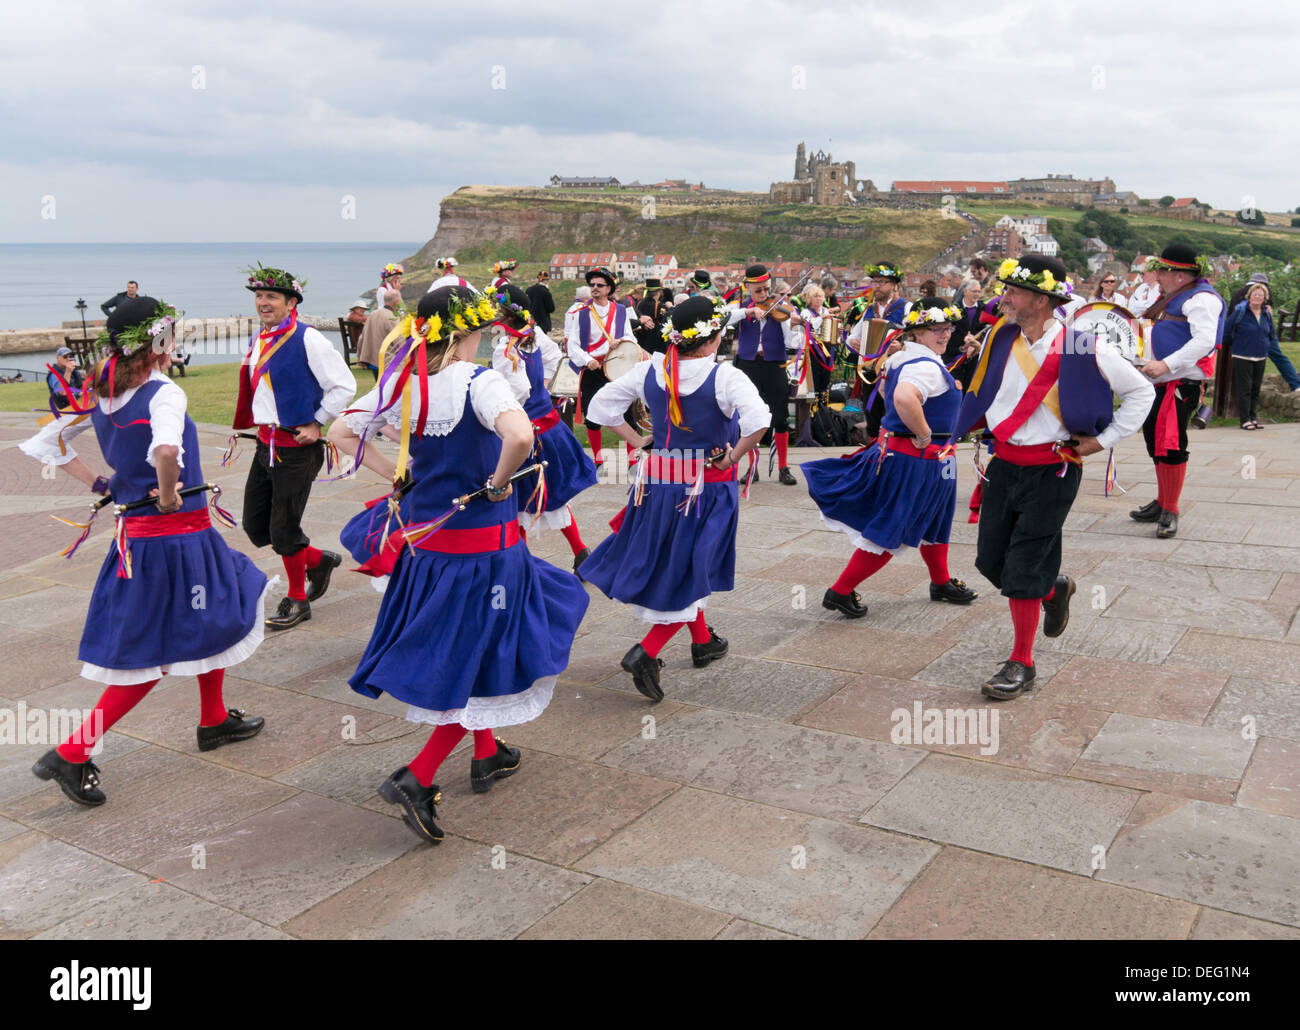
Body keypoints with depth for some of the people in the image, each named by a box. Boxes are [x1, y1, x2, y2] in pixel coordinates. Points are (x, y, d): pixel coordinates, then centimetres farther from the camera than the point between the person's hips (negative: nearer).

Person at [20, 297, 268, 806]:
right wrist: (168, 496, -22)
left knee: (213, 624, 25)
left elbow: (44, 443, 12)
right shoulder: (164, 393, -19)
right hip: (175, 537, -8)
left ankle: (214, 720, 40)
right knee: (152, 657, 2)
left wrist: (98, 483, 11)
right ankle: (72, 753, 5)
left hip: (134, 532, 8)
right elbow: (166, 448, -39)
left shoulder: (101, 400, 5)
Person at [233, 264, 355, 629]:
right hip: (265, 445, 8)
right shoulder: (258, 340, 10)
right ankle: (318, 560, 32)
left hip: (297, 448, -8)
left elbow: (344, 385, -12)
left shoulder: (308, 339, -13)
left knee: (283, 531, -1)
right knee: (255, 525, 10)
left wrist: (317, 423, -11)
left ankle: (297, 601, 20)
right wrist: (253, 425, 17)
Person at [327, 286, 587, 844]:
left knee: (461, 654, 25)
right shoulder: (480, 382, -18)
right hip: (484, 544, -7)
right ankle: (416, 778, 0)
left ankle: (487, 753, 40)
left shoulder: (402, 386, 1)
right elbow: (519, 436, -37)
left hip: (427, 541, 7)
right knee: (479, 667, 7)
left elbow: (340, 433, 11)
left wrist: (397, 474, 9)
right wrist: (499, 482, -19)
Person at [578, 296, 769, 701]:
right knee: (690, 574, 6)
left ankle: (703, 640, 39)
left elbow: (603, 405, 4)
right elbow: (758, 421, -32)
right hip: (707, 487, -5)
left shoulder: (650, 369, -3)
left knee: (669, 564, 23)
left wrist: (639, 441, 8)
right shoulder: (724, 377, -17)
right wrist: (732, 458, -18)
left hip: (657, 481, 5)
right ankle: (647, 652, -8)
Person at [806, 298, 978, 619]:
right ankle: (840, 592, 5)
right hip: (917, 460, -10)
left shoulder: (900, 358, 7)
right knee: (888, 532, -2)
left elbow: (886, 390, 26)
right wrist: (923, 434, -28)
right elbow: (904, 398, -43)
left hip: (894, 446, 10)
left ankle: (941, 583, 42)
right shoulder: (927, 367, -24)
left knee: (935, 520, 25)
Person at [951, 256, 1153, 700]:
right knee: (990, 560, 11)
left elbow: (1141, 391, -1)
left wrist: (1104, 439, -4)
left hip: (1051, 471, -5)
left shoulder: (1083, 349, -13)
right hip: (1003, 463, 6)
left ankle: (1021, 664, 11)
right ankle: (1053, 590, 41)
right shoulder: (1000, 338, 0)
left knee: (1022, 569, -4)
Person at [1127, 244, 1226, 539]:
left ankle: (1170, 512, -2)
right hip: (1161, 381, 10)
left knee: (1171, 443, -11)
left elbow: (1204, 341, -23)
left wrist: (1165, 364, -29)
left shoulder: (1201, 298, -12)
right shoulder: (1172, 295, 18)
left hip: (1183, 382, -10)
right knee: (1154, 438, 15)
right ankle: (1161, 503, 29)